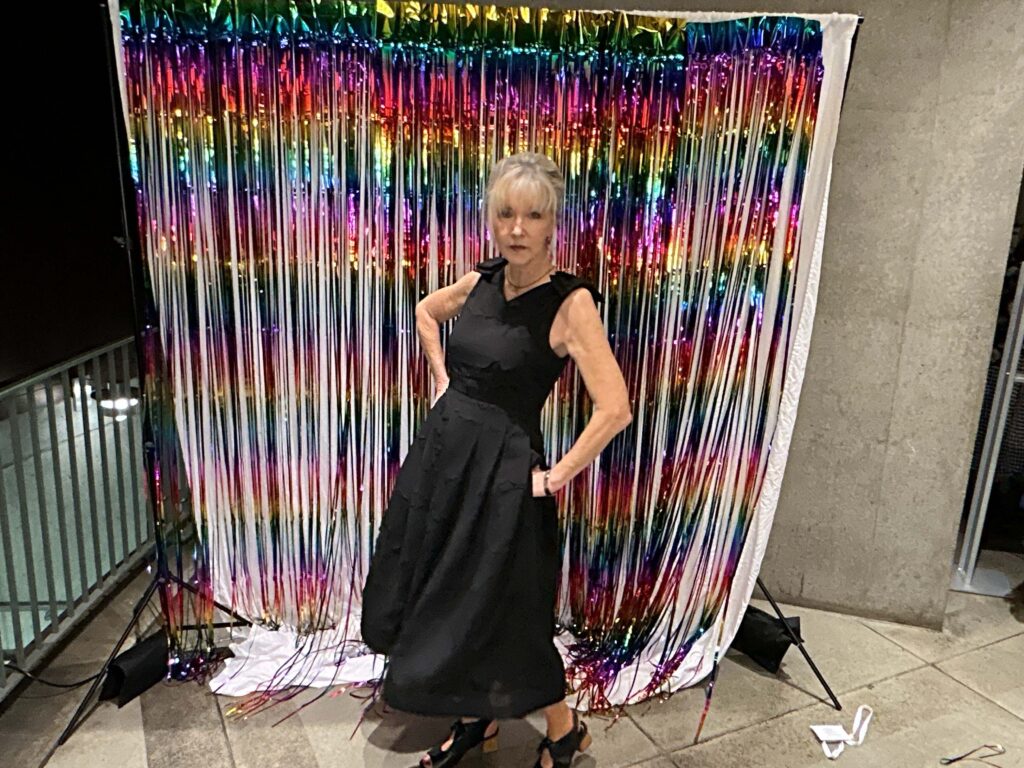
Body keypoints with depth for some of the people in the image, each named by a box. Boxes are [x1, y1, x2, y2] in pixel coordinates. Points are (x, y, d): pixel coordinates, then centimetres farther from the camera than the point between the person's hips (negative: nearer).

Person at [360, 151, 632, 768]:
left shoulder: (570, 302, -17)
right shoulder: (483, 281, 2)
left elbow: (615, 409, -22)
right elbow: (427, 311, 24)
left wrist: (557, 476, -15)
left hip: (501, 468, -7)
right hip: (442, 448, 7)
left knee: (503, 616, 6)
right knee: (443, 599, 18)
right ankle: (477, 718, 41)